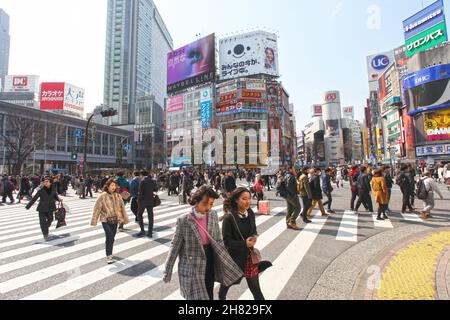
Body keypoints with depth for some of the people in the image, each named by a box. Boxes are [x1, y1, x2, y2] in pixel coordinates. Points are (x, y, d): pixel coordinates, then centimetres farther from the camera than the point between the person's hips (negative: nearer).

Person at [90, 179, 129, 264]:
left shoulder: (118, 196, 1)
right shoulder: (102, 196, -9)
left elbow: (122, 208, 6)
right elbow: (97, 209, -6)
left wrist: (125, 219, 8)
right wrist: (94, 221, -5)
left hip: (115, 220, 4)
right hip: (106, 220, -4)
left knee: (111, 238, 14)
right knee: (110, 237, -13)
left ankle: (109, 251, 37)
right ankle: (109, 256, -1)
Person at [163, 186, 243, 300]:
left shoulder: (213, 215, -7)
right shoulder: (184, 220, -20)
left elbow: (219, 240, 4)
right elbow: (175, 246, -11)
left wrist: (226, 262, 7)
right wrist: (167, 272, -5)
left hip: (210, 263, 5)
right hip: (192, 267, -4)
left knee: (209, 295, 19)